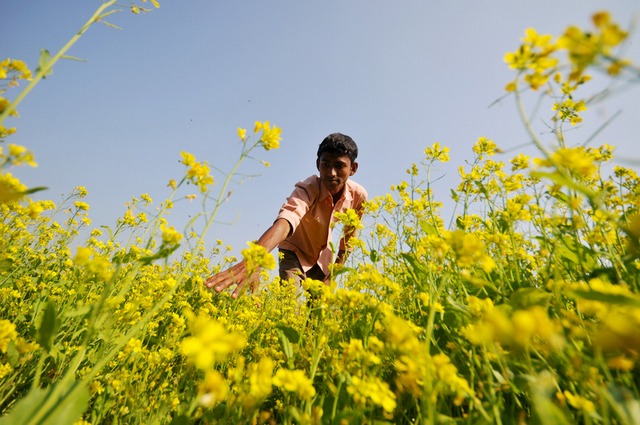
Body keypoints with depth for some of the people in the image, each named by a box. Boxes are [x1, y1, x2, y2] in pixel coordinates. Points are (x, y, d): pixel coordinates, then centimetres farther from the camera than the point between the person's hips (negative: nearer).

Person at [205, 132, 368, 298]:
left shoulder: (359, 195, -21)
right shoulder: (307, 189, -35)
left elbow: (349, 237, -4)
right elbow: (285, 221, -56)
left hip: (323, 257, 4)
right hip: (294, 252, -4)